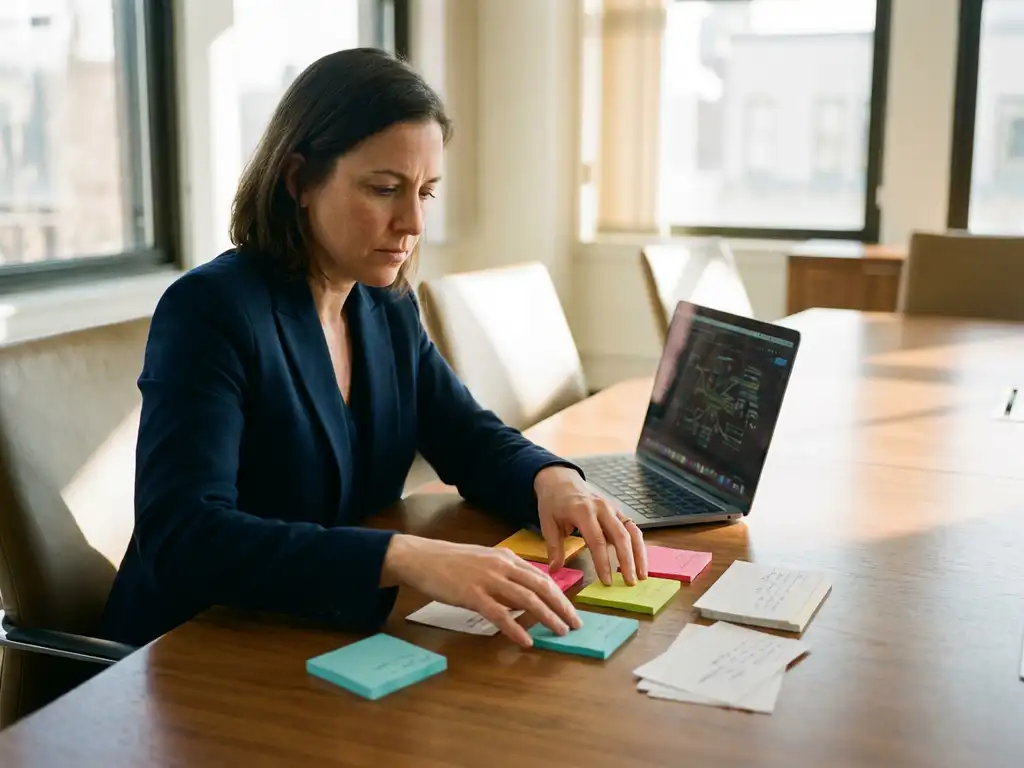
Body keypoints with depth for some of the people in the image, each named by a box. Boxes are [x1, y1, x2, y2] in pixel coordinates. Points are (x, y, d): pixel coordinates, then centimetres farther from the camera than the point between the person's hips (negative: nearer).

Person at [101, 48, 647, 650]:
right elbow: (183, 538, -29)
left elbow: (469, 438, 12)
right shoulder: (210, 310, -19)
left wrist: (552, 478, -12)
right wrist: (408, 559, -40)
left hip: (337, 645, 7)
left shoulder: (388, 305, 3)